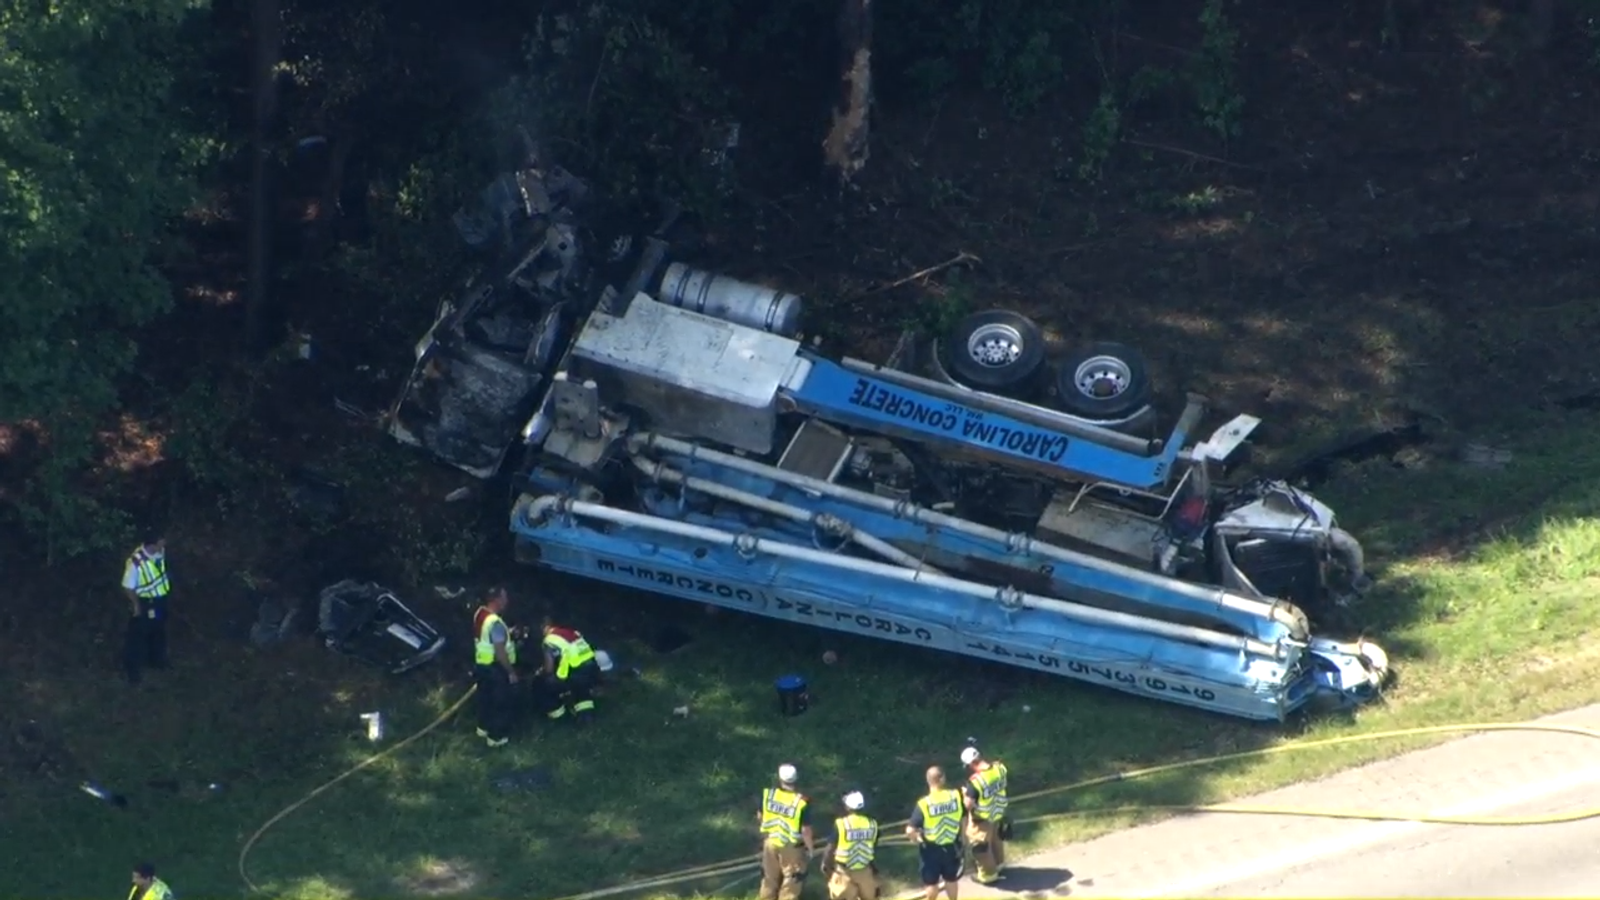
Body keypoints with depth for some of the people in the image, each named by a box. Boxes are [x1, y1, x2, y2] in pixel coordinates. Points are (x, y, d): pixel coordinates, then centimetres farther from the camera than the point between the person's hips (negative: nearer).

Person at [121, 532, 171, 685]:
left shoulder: (160, 553, -14)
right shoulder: (136, 562, -35)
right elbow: (128, 587, -24)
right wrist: (136, 605, -16)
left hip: (159, 600, 7)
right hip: (144, 603, -7)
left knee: (158, 631, 26)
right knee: (137, 636, 9)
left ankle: (156, 660, 49)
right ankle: (133, 670, 26)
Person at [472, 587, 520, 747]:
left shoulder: (480, 613, -1)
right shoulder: (495, 622, -30)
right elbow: (500, 652, -27)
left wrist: (507, 633, 11)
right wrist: (511, 671, -17)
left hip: (482, 664, 9)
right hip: (495, 667, -9)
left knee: (485, 697, 26)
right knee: (500, 702, 6)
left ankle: (484, 727, 42)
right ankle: (496, 737, 16)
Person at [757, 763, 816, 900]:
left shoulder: (768, 794, -11)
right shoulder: (801, 802, -23)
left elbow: (760, 817, 3)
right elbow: (805, 830, -19)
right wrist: (811, 848, -4)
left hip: (770, 842, 4)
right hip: (790, 846, -4)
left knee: (770, 878, 21)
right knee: (791, 883, 12)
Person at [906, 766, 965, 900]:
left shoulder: (924, 804, -24)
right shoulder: (956, 797, -16)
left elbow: (910, 831, -26)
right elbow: (964, 819, -1)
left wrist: (917, 839, -3)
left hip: (931, 848, -3)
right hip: (952, 846, 3)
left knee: (931, 881, 20)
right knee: (951, 879, 25)